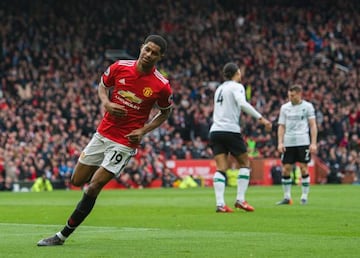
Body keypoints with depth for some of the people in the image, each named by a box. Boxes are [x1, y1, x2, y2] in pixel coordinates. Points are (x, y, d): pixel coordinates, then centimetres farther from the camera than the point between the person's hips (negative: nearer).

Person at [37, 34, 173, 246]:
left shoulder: (162, 86, -14)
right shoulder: (120, 67, -7)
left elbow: (165, 113, 5)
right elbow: (102, 86, 13)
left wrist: (144, 130, -9)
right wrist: (107, 103, -9)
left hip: (125, 142, -5)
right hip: (103, 133, 5)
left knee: (93, 188, -10)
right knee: (77, 181, 13)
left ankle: (63, 235, 0)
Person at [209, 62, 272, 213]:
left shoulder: (220, 88, 21)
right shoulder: (236, 86, -1)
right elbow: (242, 104, -20)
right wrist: (261, 118, -21)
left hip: (215, 131, 6)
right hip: (230, 130, -6)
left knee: (221, 168, 0)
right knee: (244, 164, 10)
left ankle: (220, 204, -13)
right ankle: (240, 199, 1)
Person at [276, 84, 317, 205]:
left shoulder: (307, 106, 4)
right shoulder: (285, 107, 12)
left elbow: (313, 125, 2)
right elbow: (281, 126, 12)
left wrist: (313, 143, -7)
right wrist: (280, 143, 1)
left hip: (303, 142, -3)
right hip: (288, 143, 3)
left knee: (303, 168, -4)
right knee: (286, 170, -1)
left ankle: (304, 197, 5)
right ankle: (287, 197, 8)